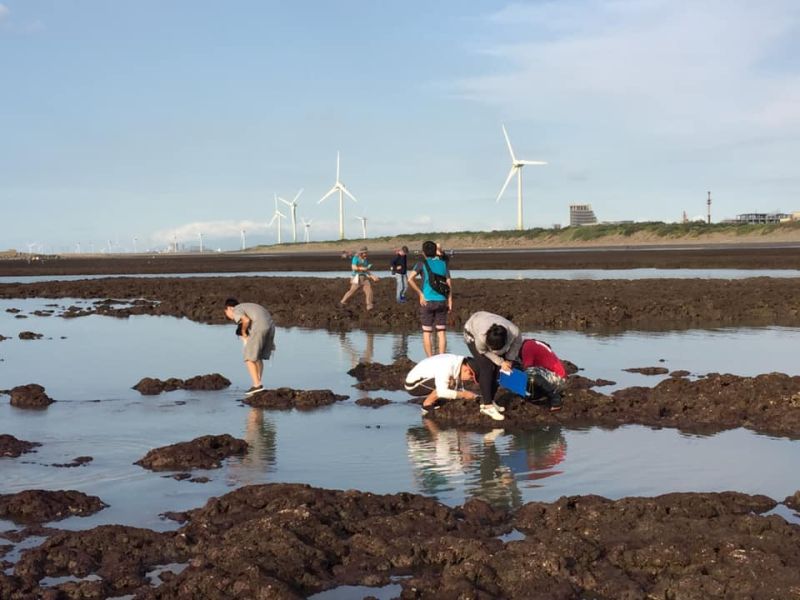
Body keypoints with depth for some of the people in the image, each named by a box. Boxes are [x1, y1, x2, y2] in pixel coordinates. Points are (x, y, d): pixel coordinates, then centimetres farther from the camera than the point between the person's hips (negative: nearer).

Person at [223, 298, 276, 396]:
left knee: (249, 358, 0)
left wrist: (243, 331, 4)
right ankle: (258, 384, 16)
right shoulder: (248, 306, 32)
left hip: (259, 329, -8)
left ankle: (257, 385, -6)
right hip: (271, 326, 8)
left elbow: (246, 320, -14)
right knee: (258, 357, 18)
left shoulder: (236, 310, 7)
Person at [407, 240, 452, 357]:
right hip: (441, 300, 2)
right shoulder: (443, 264, 8)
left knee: (427, 332, 4)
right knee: (441, 332, 5)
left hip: (427, 301, -2)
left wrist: (420, 294, -8)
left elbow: (410, 279, -14)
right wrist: (450, 301, 3)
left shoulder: (422, 264, 0)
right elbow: (449, 283, 2)